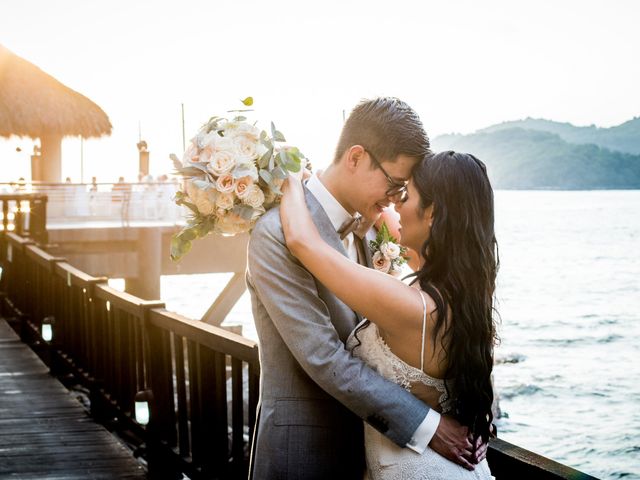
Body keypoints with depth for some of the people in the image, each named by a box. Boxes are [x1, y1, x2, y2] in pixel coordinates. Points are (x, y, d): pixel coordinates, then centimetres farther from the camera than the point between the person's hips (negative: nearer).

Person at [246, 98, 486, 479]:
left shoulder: (357, 227, 7)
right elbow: (322, 357, -24)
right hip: (302, 447, -7)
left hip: (355, 441, 8)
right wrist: (425, 425, -22)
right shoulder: (278, 233, -19)